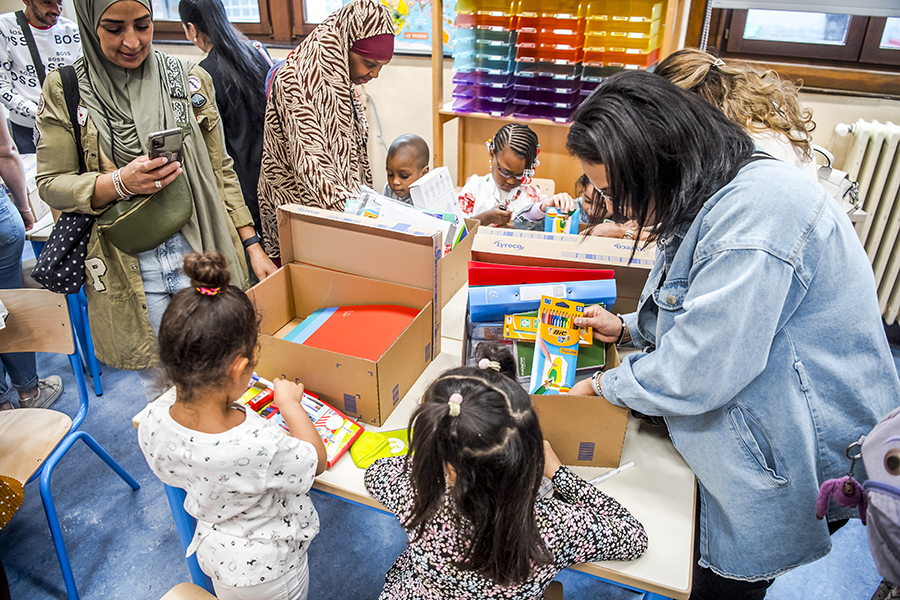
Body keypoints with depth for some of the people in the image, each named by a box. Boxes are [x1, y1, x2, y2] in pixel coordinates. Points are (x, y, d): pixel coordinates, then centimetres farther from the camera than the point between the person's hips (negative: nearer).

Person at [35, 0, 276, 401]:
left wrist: (253, 246, 2)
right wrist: (120, 182, -18)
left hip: (201, 253, 1)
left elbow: (220, 170, 7)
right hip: (129, 271, 0)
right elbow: (50, 184, 1)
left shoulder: (190, 80, 4)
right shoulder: (64, 91, 1)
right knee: (160, 387, 10)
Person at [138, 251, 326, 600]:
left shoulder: (152, 424, -27)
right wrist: (290, 404, -10)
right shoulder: (262, 447, -45)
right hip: (267, 572, -4)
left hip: (214, 553, 4)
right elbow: (316, 460, -22)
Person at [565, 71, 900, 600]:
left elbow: (694, 376, -29)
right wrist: (627, 328, 7)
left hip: (801, 459, -8)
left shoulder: (755, 214, -32)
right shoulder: (715, 200, 2)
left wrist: (604, 385, -12)